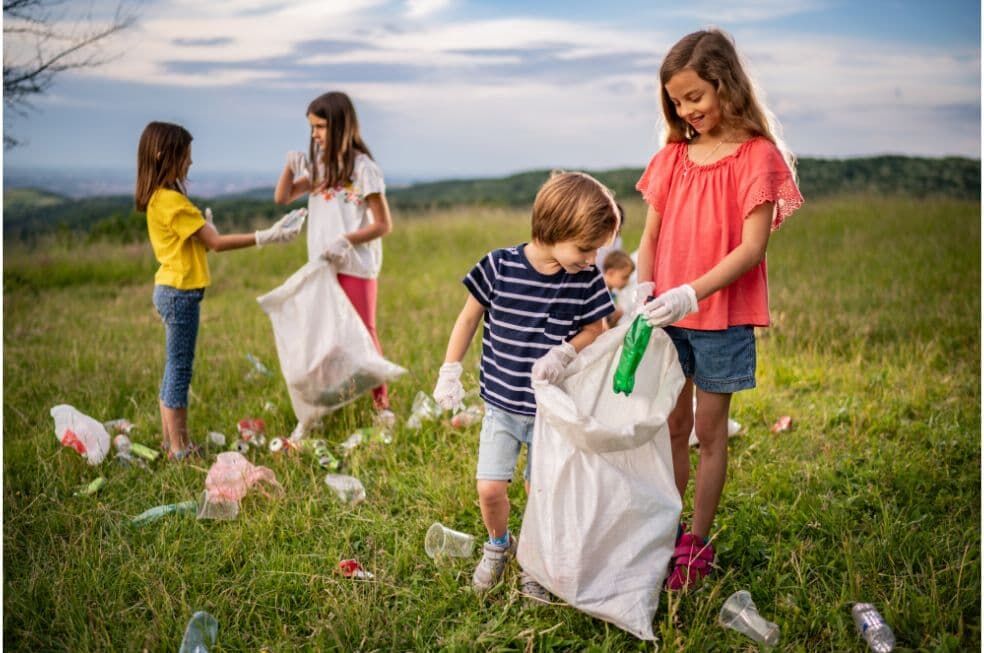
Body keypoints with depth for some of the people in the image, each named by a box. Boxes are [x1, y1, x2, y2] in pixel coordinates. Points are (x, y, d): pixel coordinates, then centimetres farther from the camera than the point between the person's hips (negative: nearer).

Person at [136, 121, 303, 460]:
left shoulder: (157, 198, 12)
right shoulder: (172, 201, -18)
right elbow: (216, 242, -19)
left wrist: (204, 226, 2)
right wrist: (265, 238, -19)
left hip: (170, 290, 10)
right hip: (180, 293, -10)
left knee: (174, 369, 15)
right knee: (180, 370, -3)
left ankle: (170, 441, 24)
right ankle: (179, 449, 5)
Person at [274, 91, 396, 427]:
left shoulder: (363, 168, -10)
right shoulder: (319, 166, 9)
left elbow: (384, 225, -11)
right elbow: (282, 198, 10)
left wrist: (345, 241, -20)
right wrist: (290, 167, -6)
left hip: (357, 266, -6)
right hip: (322, 265, 6)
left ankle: (381, 403, 11)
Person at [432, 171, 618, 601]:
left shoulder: (586, 280, -10)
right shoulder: (500, 267, -14)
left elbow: (595, 329, 1)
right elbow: (469, 317, -1)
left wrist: (564, 352, -20)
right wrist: (449, 373, -1)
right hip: (502, 404, -1)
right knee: (490, 489, -2)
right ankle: (499, 544, 31)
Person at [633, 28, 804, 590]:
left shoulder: (757, 155, -9)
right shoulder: (673, 156, 7)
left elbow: (752, 247, -16)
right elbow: (650, 235, 7)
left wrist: (691, 294, -27)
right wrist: (643, 290, -11)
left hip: (722, 316, -4)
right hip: (668, 315, 5)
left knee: (709, 429, 6)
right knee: (672, 426, 12)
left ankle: (698, 543, 17)